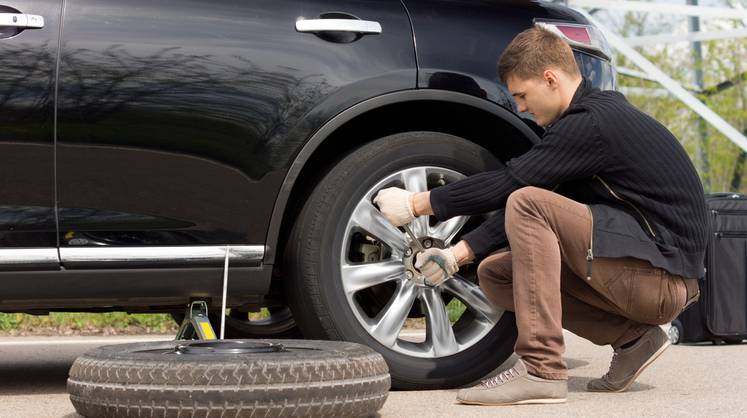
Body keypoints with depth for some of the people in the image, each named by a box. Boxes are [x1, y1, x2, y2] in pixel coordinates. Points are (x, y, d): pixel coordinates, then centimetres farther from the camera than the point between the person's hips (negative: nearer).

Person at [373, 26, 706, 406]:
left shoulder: (593, 123, -17)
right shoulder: (593, 114, 14)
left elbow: (509, 182, -17)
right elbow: (529, 194, 15)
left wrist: (417, 204, -7)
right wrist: (458, 254, 8)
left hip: (661, 276, -10)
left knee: (527, 205, -22)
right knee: (495, 274, 9)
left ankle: (541, 370, -24)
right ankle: (631, 338, 6)